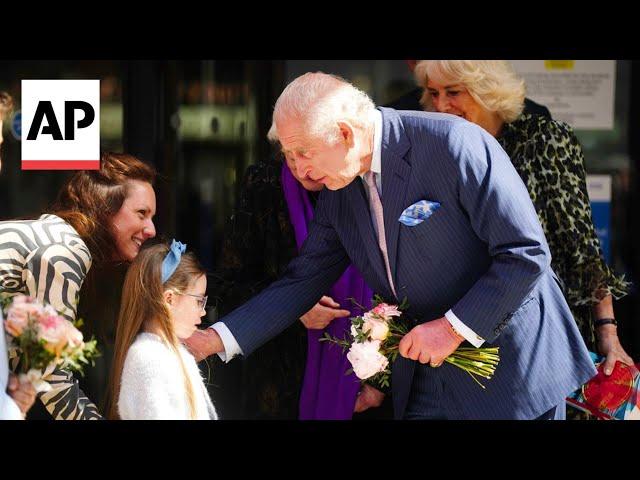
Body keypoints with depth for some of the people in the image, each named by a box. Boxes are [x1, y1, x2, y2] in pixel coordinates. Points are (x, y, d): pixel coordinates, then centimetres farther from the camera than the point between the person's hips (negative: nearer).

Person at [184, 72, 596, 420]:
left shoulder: (453, 143, -20)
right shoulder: (338, 192, 3)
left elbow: (527, 253, -20)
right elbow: (303, 282, 9)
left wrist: (454, 327, -20)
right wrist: (214, 340, -2)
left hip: (513, 367, -6)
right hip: (425, 377, 6)